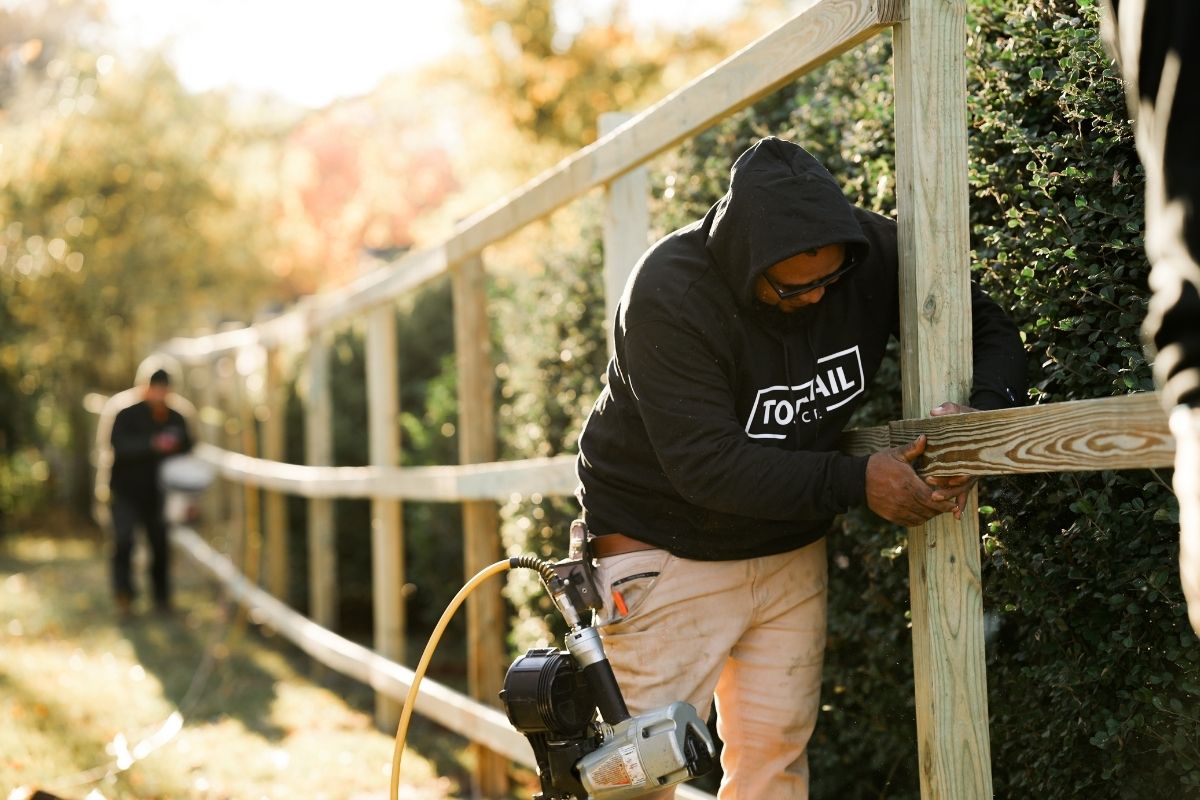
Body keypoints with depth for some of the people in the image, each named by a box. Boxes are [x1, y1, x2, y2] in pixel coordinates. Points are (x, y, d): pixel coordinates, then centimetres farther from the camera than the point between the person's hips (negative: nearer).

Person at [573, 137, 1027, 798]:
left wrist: (983, 413, -22)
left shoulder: (870, 251, -12)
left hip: (790, 544, 5)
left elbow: (990, 328, 0)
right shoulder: (668, 295, -27)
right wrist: (857, 482, -32)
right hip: (667, 546, -5)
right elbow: (705, 462, -30)